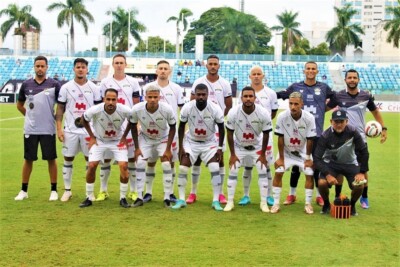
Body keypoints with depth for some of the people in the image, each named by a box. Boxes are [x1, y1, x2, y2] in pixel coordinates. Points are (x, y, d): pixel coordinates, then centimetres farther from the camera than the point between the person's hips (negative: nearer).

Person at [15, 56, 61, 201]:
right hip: (30, 129, 2)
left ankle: (54, 190, 13)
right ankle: (24, 190, 18)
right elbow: (19, 105, 17)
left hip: (48, 129, -2)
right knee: (28, 159, 8)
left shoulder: (54, 84, -3)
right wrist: (30, 116, 10)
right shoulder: (26, 84, 4)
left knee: (51, 159, 3)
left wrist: (56, 118, -2)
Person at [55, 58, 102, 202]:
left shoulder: (94, 88, 2)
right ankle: (67, 190, 18)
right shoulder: (66, 87, 1)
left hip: (89, 130, 0)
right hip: (70, 130, 0)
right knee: (68, 159, 6)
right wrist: (59, 128, -5)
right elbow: (60, 109, 3)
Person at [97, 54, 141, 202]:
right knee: (106, 158, 4)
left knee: (131, 158, 4)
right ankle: (103, 190, 14)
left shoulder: (133, 82, 5)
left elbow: (137, 105, 6)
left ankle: (133, 191, 13)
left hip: (129, 126, 0)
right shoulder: (105, 82, 5)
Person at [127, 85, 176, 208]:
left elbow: (172, 128, -13)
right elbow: (133, 127, -8)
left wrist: (168, 149, -13)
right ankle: (139, 197, -1)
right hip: (145, 138, 1)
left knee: (166, 165, -12)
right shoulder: (137, 109, -27)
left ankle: (167, 197, -1)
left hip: (163, 139, -1)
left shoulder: (167, 109, -30)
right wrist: (136, 148, -7)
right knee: (140, 164, -11)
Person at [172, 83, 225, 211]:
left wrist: (220, 148, -8)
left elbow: (221, 128, -6)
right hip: (191, 142, 1)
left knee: (215, 170, -14)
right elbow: (181, 127, -4)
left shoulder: (215, 109, -21)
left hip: (209, 143, -1)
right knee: (183, 169, -7)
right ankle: (181, 199, 6)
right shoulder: (187, 108, -20)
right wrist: (181, 146, -7)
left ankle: (216, 201, -4)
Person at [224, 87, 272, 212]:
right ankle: (230, 202, 8)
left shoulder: (264, 113, -25)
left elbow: (266, 134, -11)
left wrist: (263, 154, -6)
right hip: (239, 147, 0)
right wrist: (232, 154, -9)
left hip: (257, 147, 0)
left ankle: (264, 203, 6)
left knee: (263, 172, -6)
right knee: (233, 172, -5)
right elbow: (230, 134, -11)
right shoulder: (233, 113, -25)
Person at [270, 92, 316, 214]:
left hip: (303, 152, 0)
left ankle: (308, 204, 8)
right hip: (286, 151, 0)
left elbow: (309, 140, -15)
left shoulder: (309, 118, -25)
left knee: (309, 175, -7)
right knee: (278, 173, -10)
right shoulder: (282, 117, -25)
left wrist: (308, 158, -9)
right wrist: (281, 158, -11)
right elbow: (280, 138, -16)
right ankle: (276, 203, 0)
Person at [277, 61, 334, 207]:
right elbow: (279, 95, 6)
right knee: (296, 163, 7)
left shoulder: (324, 87, 6)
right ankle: (292, 194, 19)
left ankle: (319, 195, 18)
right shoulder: (295, 87, 4)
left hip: (317, 132, 0)